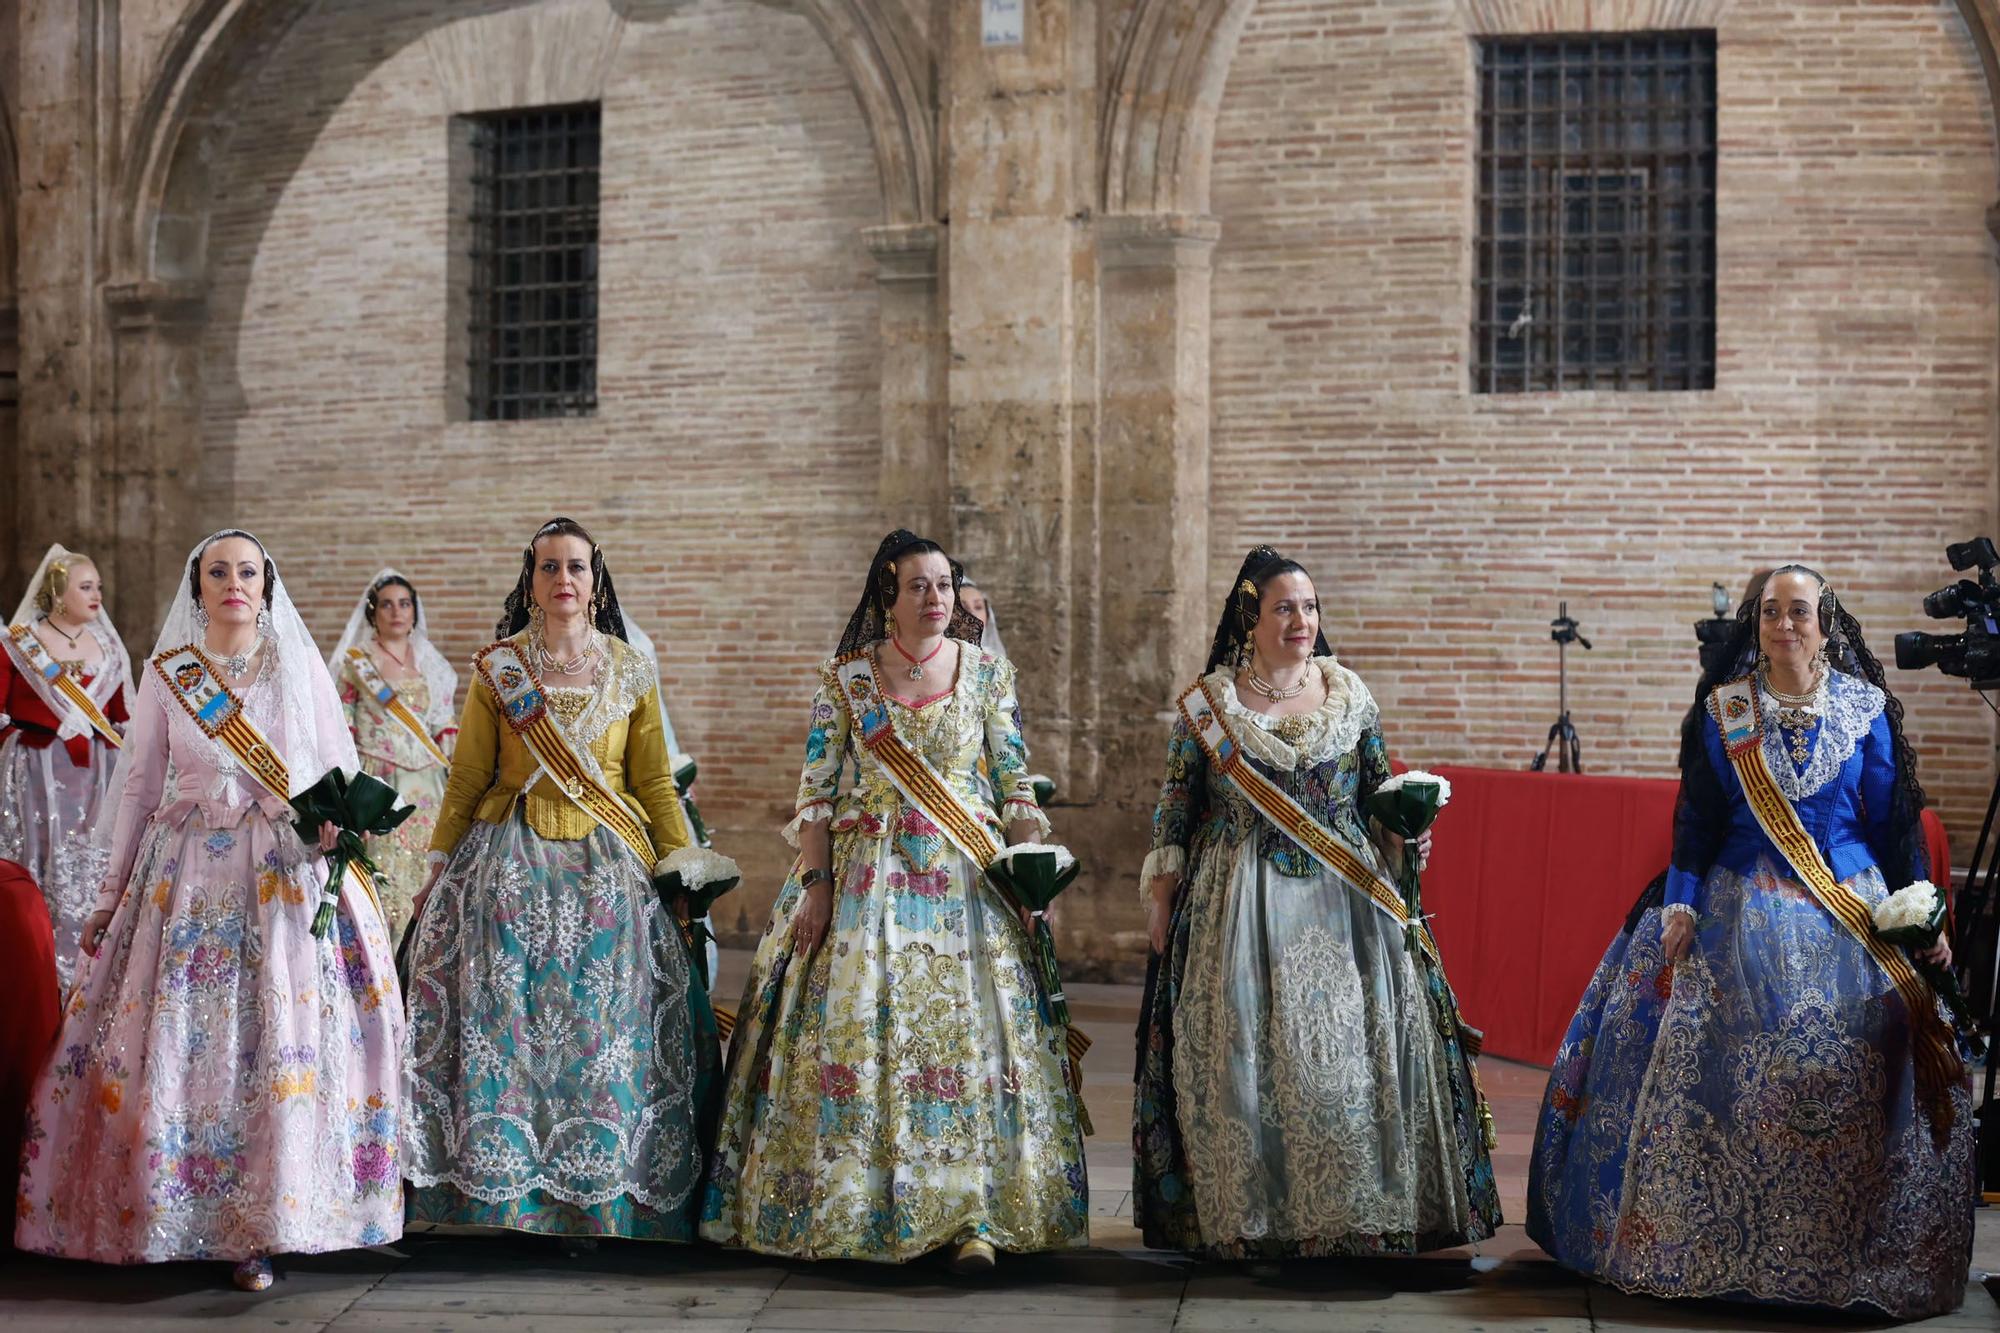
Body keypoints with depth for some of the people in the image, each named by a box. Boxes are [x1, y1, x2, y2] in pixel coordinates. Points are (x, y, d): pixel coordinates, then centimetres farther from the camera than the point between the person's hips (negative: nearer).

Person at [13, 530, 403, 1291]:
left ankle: (260, 1225, 1)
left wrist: (336, 820, -15)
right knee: (174, 1039, -3)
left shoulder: (301, 668, 7)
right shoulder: (166, 674, 7)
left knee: (283, 1038, -7)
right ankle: (182, 1212, 10)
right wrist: (111, 894, 11)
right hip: (187, 876, 1)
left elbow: (342, 771, 7)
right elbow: (139, 786, 11)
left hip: (289, 875, -1)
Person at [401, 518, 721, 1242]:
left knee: (600, 1031, 0)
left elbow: (654, 782, 7)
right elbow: (466, 781, 7)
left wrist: (682, 871, 2)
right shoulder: (497, 669, 4)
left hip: (607, 871, 1)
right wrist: (436, 872, 6)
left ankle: (597, 1198, 9)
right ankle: (511, 1191, 6)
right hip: (510, 865, -1)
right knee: (505, 1025, -3)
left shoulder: (631, 671, 7)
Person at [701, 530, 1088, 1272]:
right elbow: (817, 791, 2)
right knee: (851, 1034, -2)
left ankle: (974, 1216, -5)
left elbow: (1016, 782, 6)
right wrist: (814, 885, -6)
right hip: (864, 872, 0)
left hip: (965, 877, 0)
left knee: (969, 1033, -7)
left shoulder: (987, 673, 6)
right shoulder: (846, 677, 4)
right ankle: (850, 1209, 8)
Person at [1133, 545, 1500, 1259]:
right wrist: (1160, 895, 2)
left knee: (1354, 1036, -2)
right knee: (1243, 1046, -2)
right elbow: (1176, 807, 4)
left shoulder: (1349, 695, 5)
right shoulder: (1206, 704, 0)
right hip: (1240, 902, -2)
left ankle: (1362, 1212, 8)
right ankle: (1245, 1215, 9)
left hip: (1346, 897, 2)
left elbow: (1381, 792, 13)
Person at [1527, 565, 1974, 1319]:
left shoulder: (1865, 709, 4)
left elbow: (1895, 819, 6)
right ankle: (1712, 1248, 8)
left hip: (1854, 915, 0)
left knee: (1851, 1077, -7)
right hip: (1744, 914, 0)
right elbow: (1696, 817, 5)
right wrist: (1680, 906, -4)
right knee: (1725, 1075, -4)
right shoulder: (1723, 710, 4)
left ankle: (1847, 1257, 7)